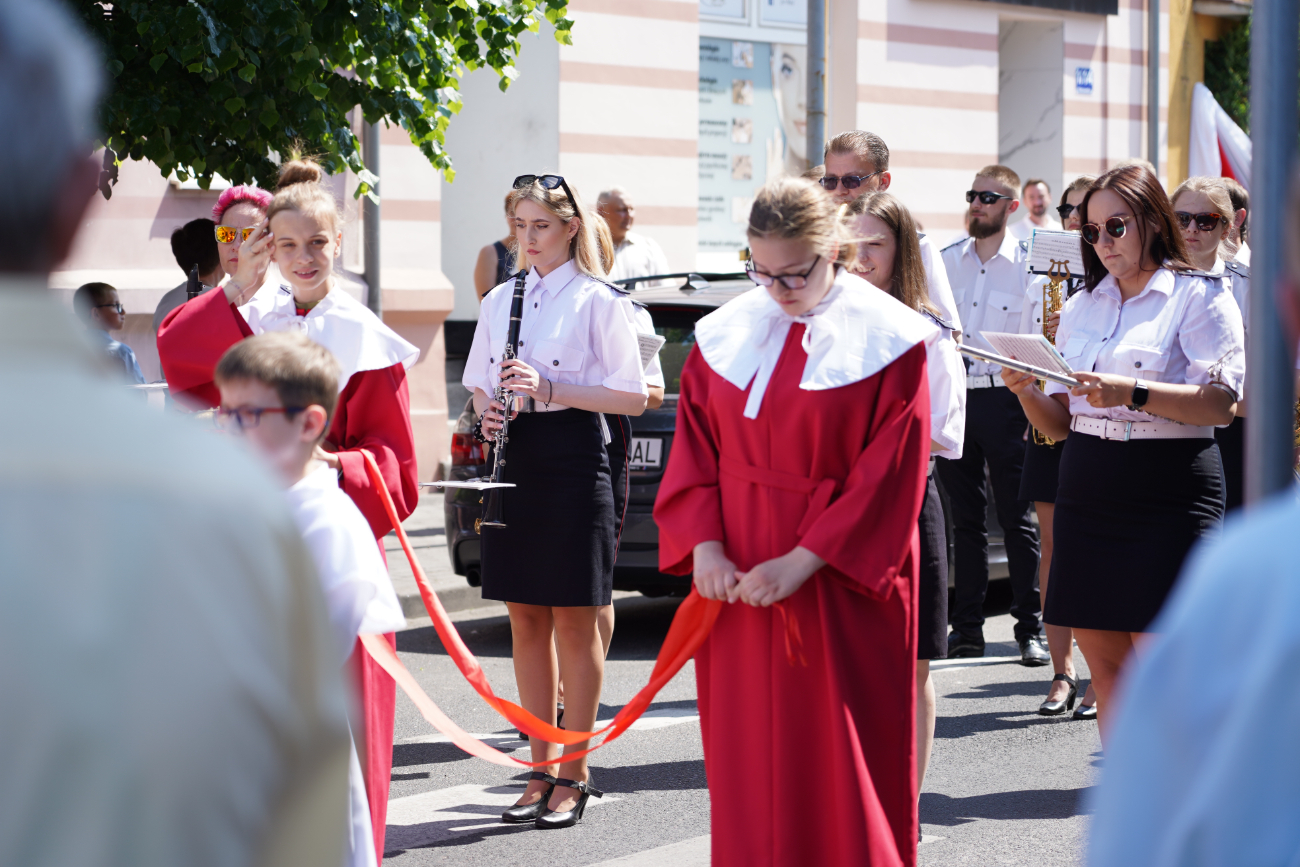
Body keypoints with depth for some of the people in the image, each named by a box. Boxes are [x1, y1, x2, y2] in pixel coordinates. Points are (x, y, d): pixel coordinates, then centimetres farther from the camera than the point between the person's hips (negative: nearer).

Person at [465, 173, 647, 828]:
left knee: (573, 622, 0)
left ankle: (573, 775, 7)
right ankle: (541, 769, 16)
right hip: (513, 461, 5)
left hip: (572, 460, -5)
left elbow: (632, 397, -10)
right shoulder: (500, 300, 12)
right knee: (526, 620, 8)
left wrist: (548, 388, -19)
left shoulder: (597, 300, -5)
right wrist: (487, 411, -3)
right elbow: (480, 384, 20)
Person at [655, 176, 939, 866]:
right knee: (747, 752, 7)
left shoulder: (886, 340, -6)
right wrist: (704, 546, -9)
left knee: (839, 760, -2)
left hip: (840, 585, -4)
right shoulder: (727, 331, 7)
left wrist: (803, 562, -16)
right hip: (737, 586, 4)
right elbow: (694, 445, 7)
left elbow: (891, 475, -10)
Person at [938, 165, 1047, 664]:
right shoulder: (945, 261, 10)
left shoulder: (1028, 266, -1)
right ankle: (967, 627, 12)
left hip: (1004, 400, -4)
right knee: (965, 518, 7)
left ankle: (1030, 629, 5)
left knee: (1017, 520, -1)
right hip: (952, 396, 4)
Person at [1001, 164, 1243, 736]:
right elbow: (1059, 425, 17)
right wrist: (1026, 393, -3)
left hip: (1168, 495, -6)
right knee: (1104, 661, 3)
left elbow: (1220, 403, -12)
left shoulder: (1200, 296, 1)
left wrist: (1134, 392, -23)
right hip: (1086, 492, 6)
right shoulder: (1082, 307, 18)